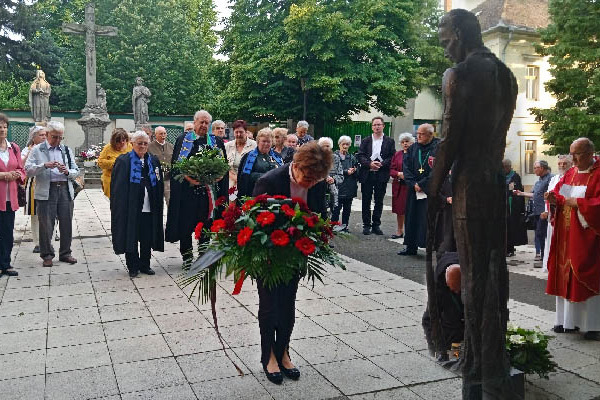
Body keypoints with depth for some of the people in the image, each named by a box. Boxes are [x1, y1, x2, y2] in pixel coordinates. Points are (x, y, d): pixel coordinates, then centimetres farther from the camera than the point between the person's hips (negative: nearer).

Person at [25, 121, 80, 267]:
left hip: (65, 190, 3)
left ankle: (65, 253, 19)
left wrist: (67, 171, -9)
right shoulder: (37, 150, 6)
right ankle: (47, 255, 13)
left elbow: (76, 171, 12)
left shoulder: (66, 150, 16)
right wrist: (45, 165, -19)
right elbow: (28, 169, -5)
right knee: (46, 225, 1)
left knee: (66, 223, 7)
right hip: (46, 191, -3)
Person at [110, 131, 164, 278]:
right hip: (131, 208, -4)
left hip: (149, 208, 4)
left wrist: (158, 205, 8)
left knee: (147, 239, 9)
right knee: (131, 238, 3)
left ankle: (145, 265, 23)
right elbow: (118, 187, -6)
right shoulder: (123, 161, -2)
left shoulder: (154, 160, 12)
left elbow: (159, 185, 14)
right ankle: (133, 267, 15)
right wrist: (119, 207, -12)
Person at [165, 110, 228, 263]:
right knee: (186, 221, 0)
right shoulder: (183, 139, 4)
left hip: (209, 190, 2)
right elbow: (176, 164, -1)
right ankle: (187, 255, 13)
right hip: (187, 189, -2)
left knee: (206, 223, 5)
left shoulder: (216, 142, 11)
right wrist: (188, 177, -16)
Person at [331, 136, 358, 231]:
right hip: (338, 186, -4)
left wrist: (354, 171, -6)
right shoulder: (334, 156, 2)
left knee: (347, 209, 7)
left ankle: (345, 227, 15)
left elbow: (356, 173, 16)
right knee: (336, 208, -6)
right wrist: (346, 172, -13)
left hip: (349, 187, 4)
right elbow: (333, 171, -8)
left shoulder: (352, 157, 15)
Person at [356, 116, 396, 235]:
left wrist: (381, 164, -14)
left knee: (379, 201, 5)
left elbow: (392, 158, 0)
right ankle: (366, 225, 12)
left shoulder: (389, 141, 6)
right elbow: (360, 156, 1)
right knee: (366, 201, 4)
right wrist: (369, 164, -15)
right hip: (367, 175, 1)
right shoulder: (365, 141, 9)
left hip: (381, 175, -1)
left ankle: (376, 225, 14)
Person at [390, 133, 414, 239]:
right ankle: (399, 231, 21)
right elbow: (391, 170, 8)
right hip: (399, 186, 4)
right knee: (400, 210, 10)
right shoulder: (397, 154, 10)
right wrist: (399, 174, -10)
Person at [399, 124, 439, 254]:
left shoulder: (438, 148, -6)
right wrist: (413, 184, -7)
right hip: (414, 190, 5)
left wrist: (422, 184, -13)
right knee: (412, 217, 8)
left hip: (431, 191, -5)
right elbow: (406, 167, 7)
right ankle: (411, 247, 18)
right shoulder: (413, 148, 11)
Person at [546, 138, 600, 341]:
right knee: (565, 275, 8)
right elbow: (559, 193, 14)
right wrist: (554, 199, -6)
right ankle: (569, 320, 18)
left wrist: (577, 203, -18)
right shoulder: (571, 173, 12)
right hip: (566, 235, 7)